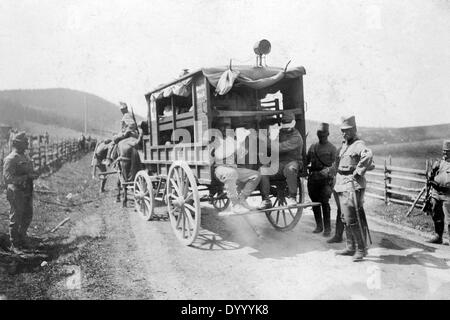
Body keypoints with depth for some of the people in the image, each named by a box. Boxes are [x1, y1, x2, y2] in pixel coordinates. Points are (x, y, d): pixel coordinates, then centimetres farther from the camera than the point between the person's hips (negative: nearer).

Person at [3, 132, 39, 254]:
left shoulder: (25, 157, 13)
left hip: (27, 191, 8)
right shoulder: (11, 158, -13)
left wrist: (33, 174, 2)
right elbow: (7, 177, -19)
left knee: (28, 216, 17)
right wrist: (26, 177, -24)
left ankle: (22, 237, 35)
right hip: (16, 192, -8)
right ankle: (14, 245, 14)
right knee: (16, 218, 2)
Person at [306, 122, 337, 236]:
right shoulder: (312, 147, 15)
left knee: (325, 203, -6)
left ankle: (327, 228, 4)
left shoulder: (332, 148, 2)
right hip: (312, 178, 5)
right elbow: (306, 160, 19)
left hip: (325, 179, -4)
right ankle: (319, 226, 20)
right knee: (315, 202, 8)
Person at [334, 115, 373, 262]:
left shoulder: (358, 144, -13)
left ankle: (361, 249, 2)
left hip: (353, 185, -10)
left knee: (354, 219, -8)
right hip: (342, 185, 10)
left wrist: (358, 172, -25)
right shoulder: (344, 145, 16)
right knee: (346, 219, 15)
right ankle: (351, 247, 24)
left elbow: (368, 155, -34)